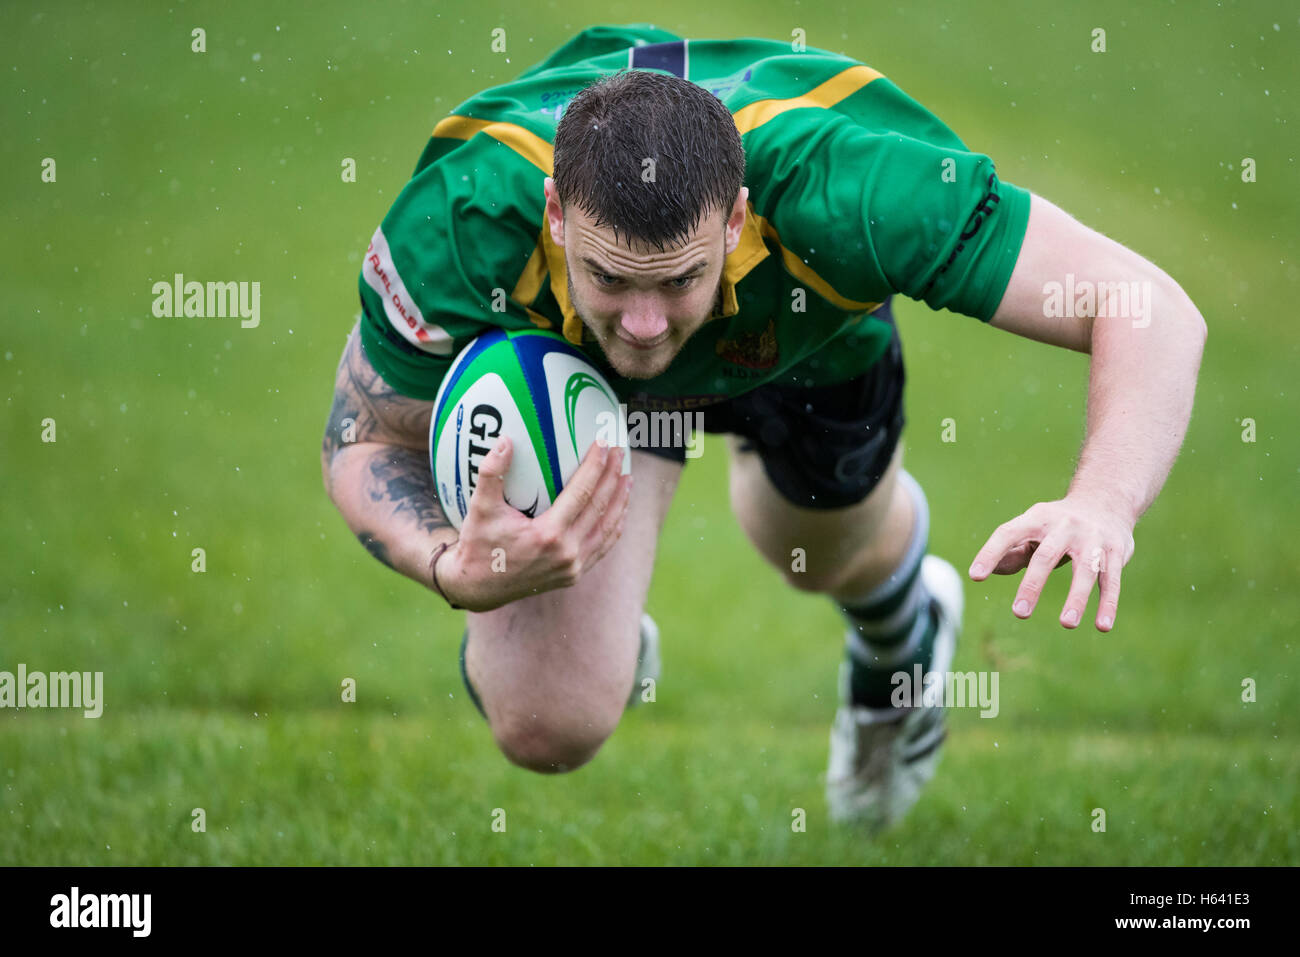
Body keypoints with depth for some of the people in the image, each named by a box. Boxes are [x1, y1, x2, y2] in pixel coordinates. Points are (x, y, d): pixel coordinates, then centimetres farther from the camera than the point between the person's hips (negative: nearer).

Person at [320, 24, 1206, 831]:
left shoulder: (839, 191, -48)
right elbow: (367, 441, -25)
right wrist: (457, 572, -48)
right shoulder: (458, 226, -45)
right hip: (558, 358, -1)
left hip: (810, 340, 1)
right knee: (547, 726, -12)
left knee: (828, 552, 27)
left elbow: (1155, 313, -44)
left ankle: (902, 631, 67)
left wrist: (1103, 506, -64)